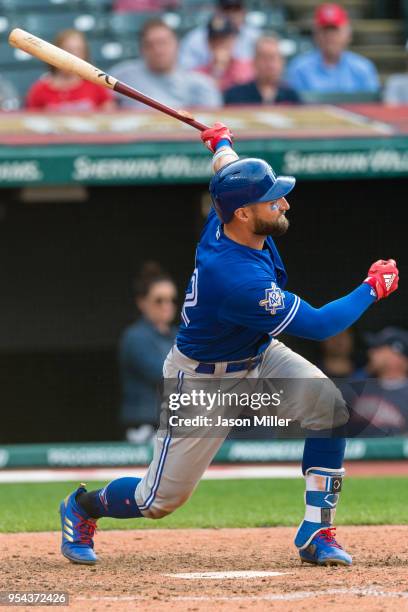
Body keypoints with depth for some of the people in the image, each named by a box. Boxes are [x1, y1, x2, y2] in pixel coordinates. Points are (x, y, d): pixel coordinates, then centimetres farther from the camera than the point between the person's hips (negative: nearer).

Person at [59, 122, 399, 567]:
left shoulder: (226, 217, -17)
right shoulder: (238, 278, -40)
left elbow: (226, 163, 10)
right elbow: (319, 325, -32)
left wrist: (221, 142, 33)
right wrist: (373, 288, -20)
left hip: (258, 355, 8)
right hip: (202, 382, -8)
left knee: (327, 403, -18)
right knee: (161, 499, 2)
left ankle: (316, 533, -9)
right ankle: (83, 507, 35)